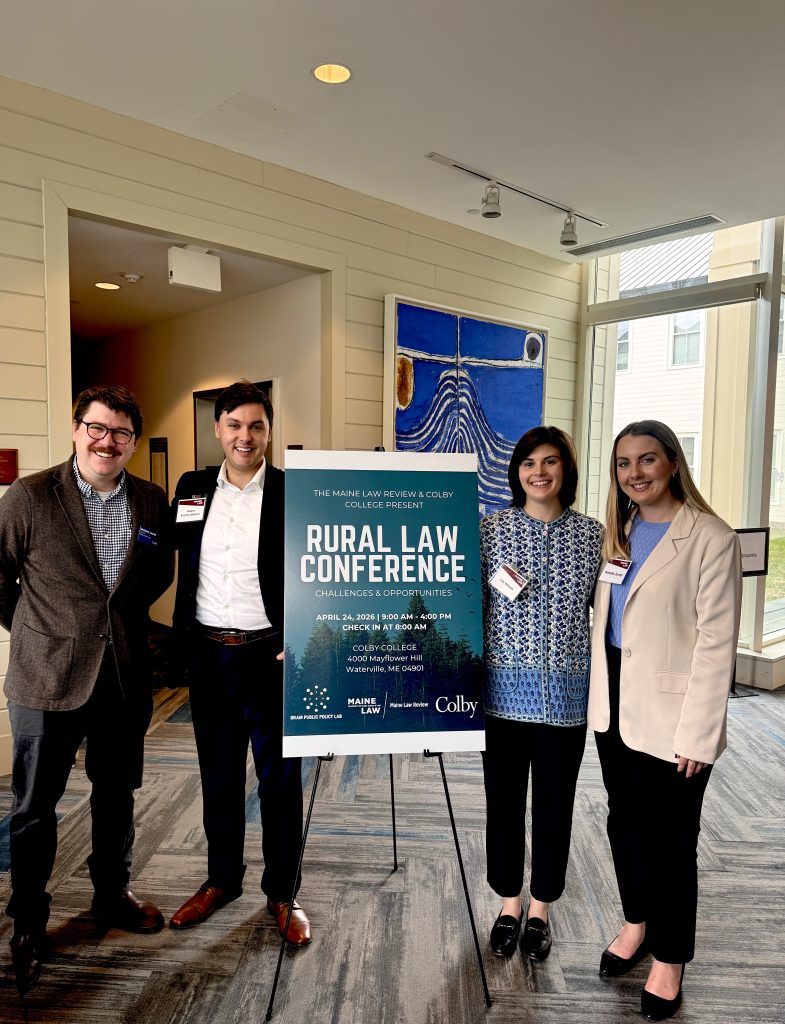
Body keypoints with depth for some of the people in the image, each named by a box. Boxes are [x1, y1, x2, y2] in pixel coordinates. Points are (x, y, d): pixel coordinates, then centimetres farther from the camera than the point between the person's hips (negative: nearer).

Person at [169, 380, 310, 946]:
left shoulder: (295, 493, -6)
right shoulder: (192, 488, 5)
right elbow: (177, 563, 13)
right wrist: (182, 634, 7)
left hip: (271, 655, -3)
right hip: (208, 654, 4)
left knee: (280, 778, 8)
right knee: (219, 774, 18)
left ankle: (282, 893, 27)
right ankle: (222, 879, 38)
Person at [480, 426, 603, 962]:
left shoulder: (593, 533, 1)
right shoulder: (491, 528, -2)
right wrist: (492, 580, -16)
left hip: (566, 692, 1)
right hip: (506, 689, 0)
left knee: (555, 803, 14)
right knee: (504, 799, 13)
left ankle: (540, 908, 37)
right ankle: (510, 904, 36)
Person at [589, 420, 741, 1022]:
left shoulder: (710, 539, -13)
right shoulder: (620, 533, 7)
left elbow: (716, 643, -14)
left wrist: (697, 734, -15)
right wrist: (601, 697, 8)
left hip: (669, 712, -6)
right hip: (616, 704, 6)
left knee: (669, 837, 10)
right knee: (625, 821, 19)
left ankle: (669, 960, 32)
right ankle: (637, 923, 43)